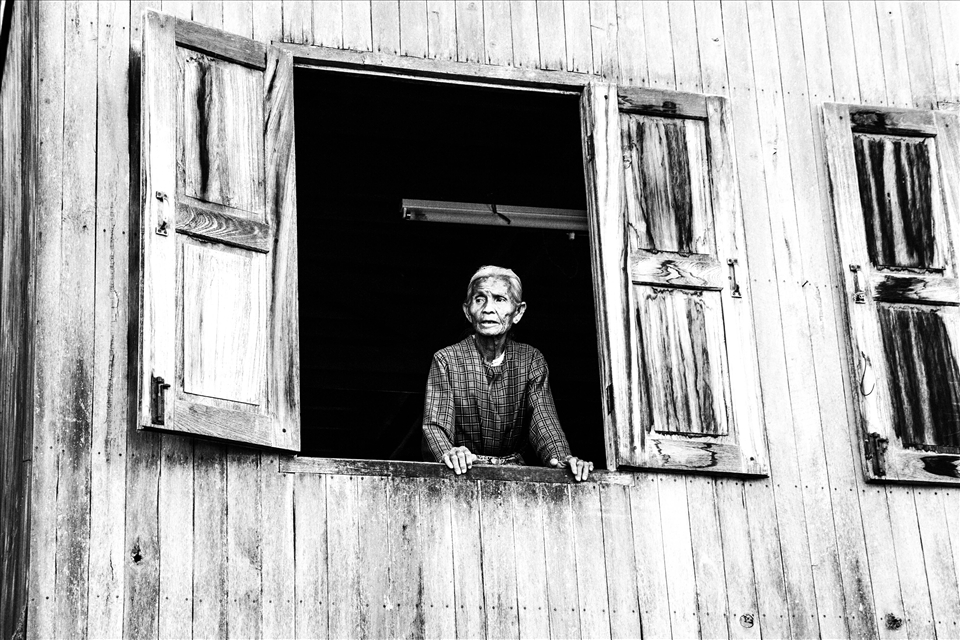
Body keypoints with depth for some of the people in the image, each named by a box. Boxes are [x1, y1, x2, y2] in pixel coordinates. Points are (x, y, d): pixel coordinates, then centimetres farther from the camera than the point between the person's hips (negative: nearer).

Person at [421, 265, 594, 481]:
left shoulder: (531, 360, 5)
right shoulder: (446, 360, -2)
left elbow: (543, 419, -8)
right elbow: (434, 425, -12)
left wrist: (562, 458, -30)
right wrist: (448, 453, -37)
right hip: (463, 473, 0)